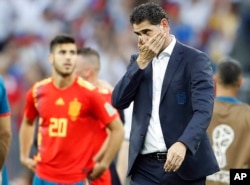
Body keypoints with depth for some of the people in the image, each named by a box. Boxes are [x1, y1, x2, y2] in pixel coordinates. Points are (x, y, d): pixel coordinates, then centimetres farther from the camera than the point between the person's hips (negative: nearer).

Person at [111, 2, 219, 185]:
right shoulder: (139, 61, 14)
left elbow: (203, 110, -17)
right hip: (145, 166, 4)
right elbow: (118, 101, 2)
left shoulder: (195, 59, -4)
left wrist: (183, 144, -35)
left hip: (184, 164, -4)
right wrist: (142, 62, -7)